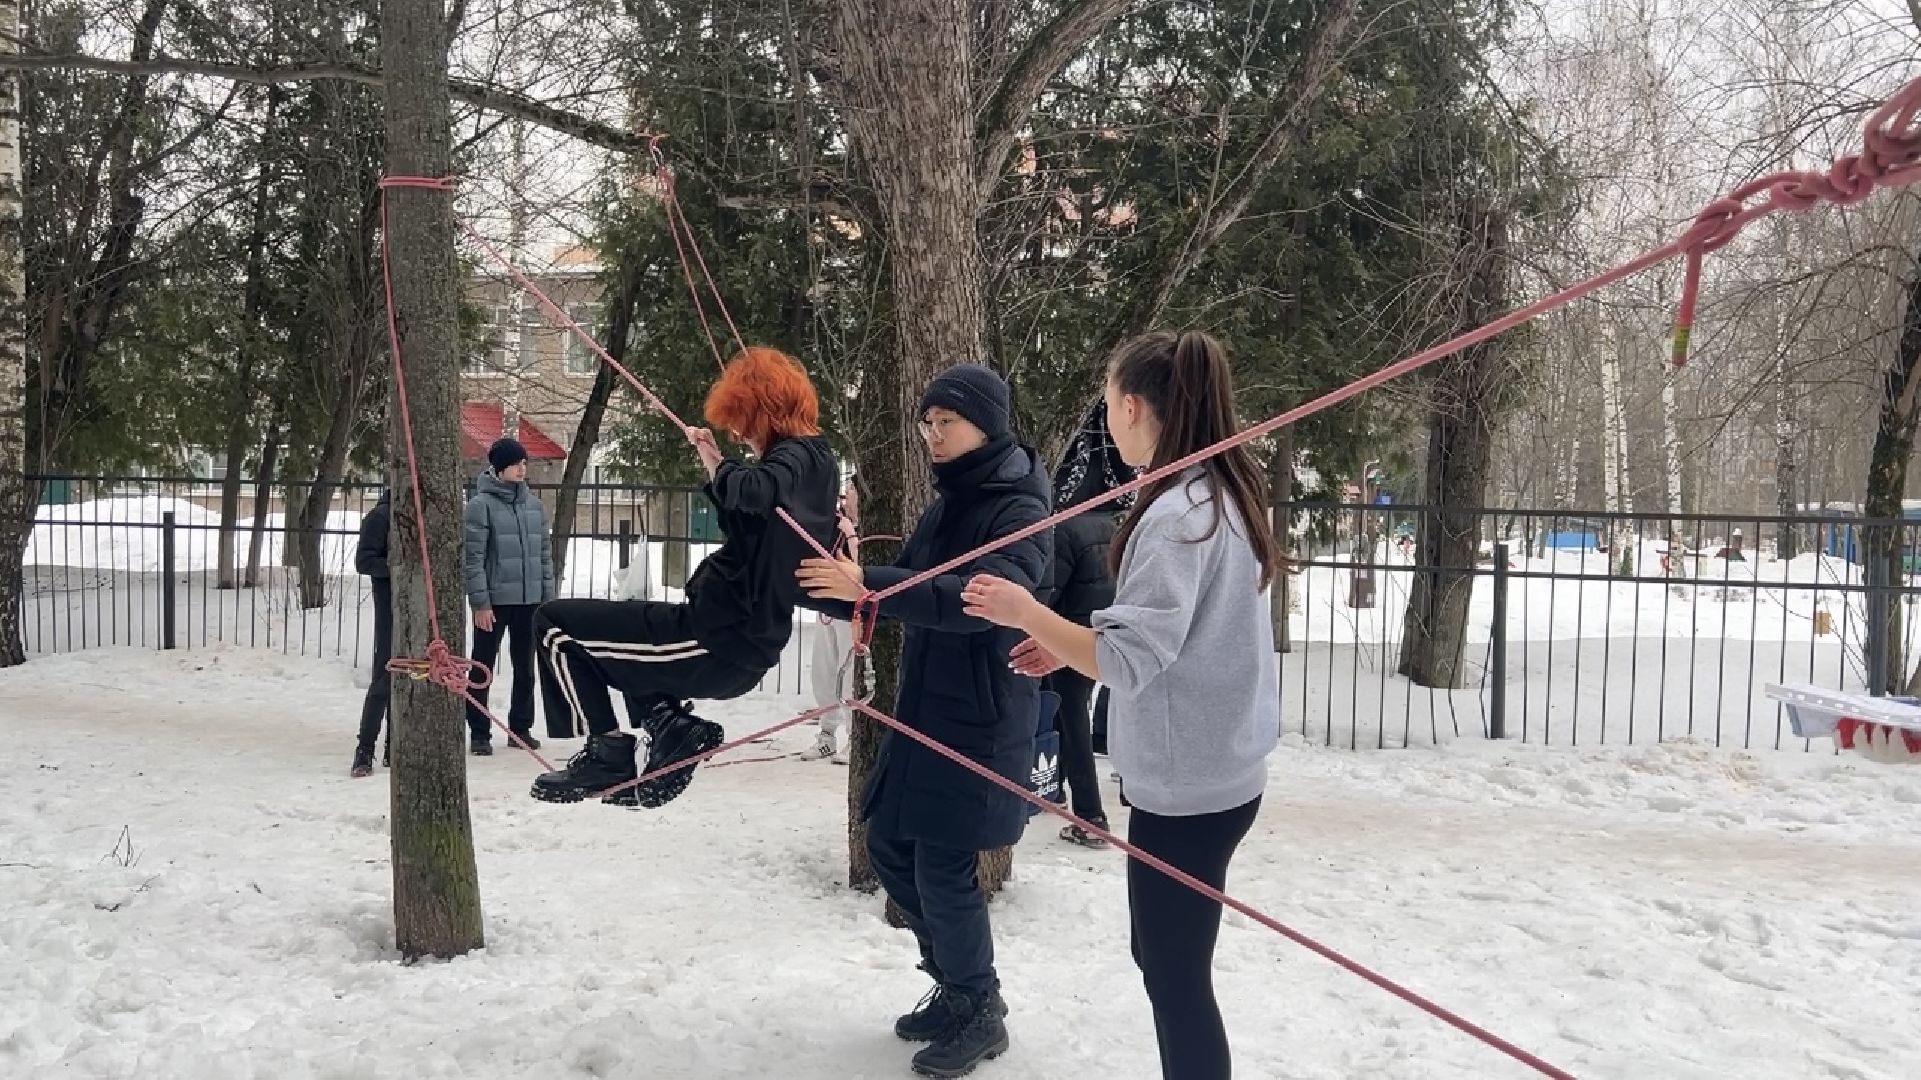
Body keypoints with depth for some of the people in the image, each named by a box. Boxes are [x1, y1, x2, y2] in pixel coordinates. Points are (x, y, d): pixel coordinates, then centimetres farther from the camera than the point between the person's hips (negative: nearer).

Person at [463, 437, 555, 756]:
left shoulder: (533, 504, 10)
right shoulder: (481, 504, -7)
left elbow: (545, 553, 13)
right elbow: (473, 557, -10)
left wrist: (548, 597, 9)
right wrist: (480, 602, -14)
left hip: (529, 601, 5)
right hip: (495, 601, -5)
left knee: (525, 668, 12)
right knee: (483, 668, 4)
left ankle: (521, 727, 23)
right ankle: (479, 733, 12)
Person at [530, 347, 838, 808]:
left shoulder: (792, 459, -15)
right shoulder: (817, 460, 13)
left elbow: (752, 494, -40)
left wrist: (715, 462, -20)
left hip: (715, 640, -10)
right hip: (747, 649, 10)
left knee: (555, 623, 1)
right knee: (623, 626, 37)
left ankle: (608, 751, 2)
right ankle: (669, 724, 14)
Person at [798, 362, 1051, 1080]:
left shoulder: (1020, 510, -13)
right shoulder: (945, 506, 12)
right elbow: (901, 598, 17)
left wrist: (867, 585, -39)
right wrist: (829, 587, 2)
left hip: (981, 724, -8)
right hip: (923, 713, 9)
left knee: (943, 867, -5)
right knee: (891, 848, 13)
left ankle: (980, 1015, 16)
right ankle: (955, 987, 31)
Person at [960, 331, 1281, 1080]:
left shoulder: (1176, 515, -21)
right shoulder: (1221, 496, 8)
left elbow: (1132, 660, -24)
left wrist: (1028, 614, -14)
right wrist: (1072, 647, 12)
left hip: (1185, 784, -10)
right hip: (1213, 770, 10)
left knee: (1175, 974, 3)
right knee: (1168, 961, 20)